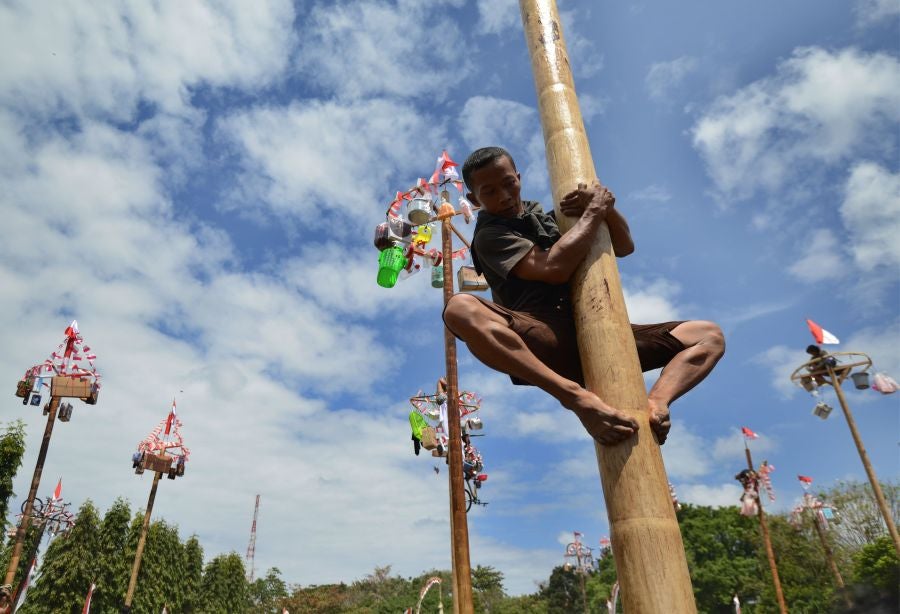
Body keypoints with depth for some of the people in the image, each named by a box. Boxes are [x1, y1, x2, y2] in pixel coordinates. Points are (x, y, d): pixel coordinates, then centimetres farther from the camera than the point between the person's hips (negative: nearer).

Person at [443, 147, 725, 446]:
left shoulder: (548, 215, 24)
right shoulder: (489, 236, 5)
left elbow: (624, 247, 21)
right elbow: (554, 269, -13)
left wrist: (606, 206, 2)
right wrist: (594, 211, -3)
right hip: (541, 341, -6)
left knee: (709, 335, -1)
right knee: (460, 308, -34)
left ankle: (654, 402, -33)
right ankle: (577, 396, -44)